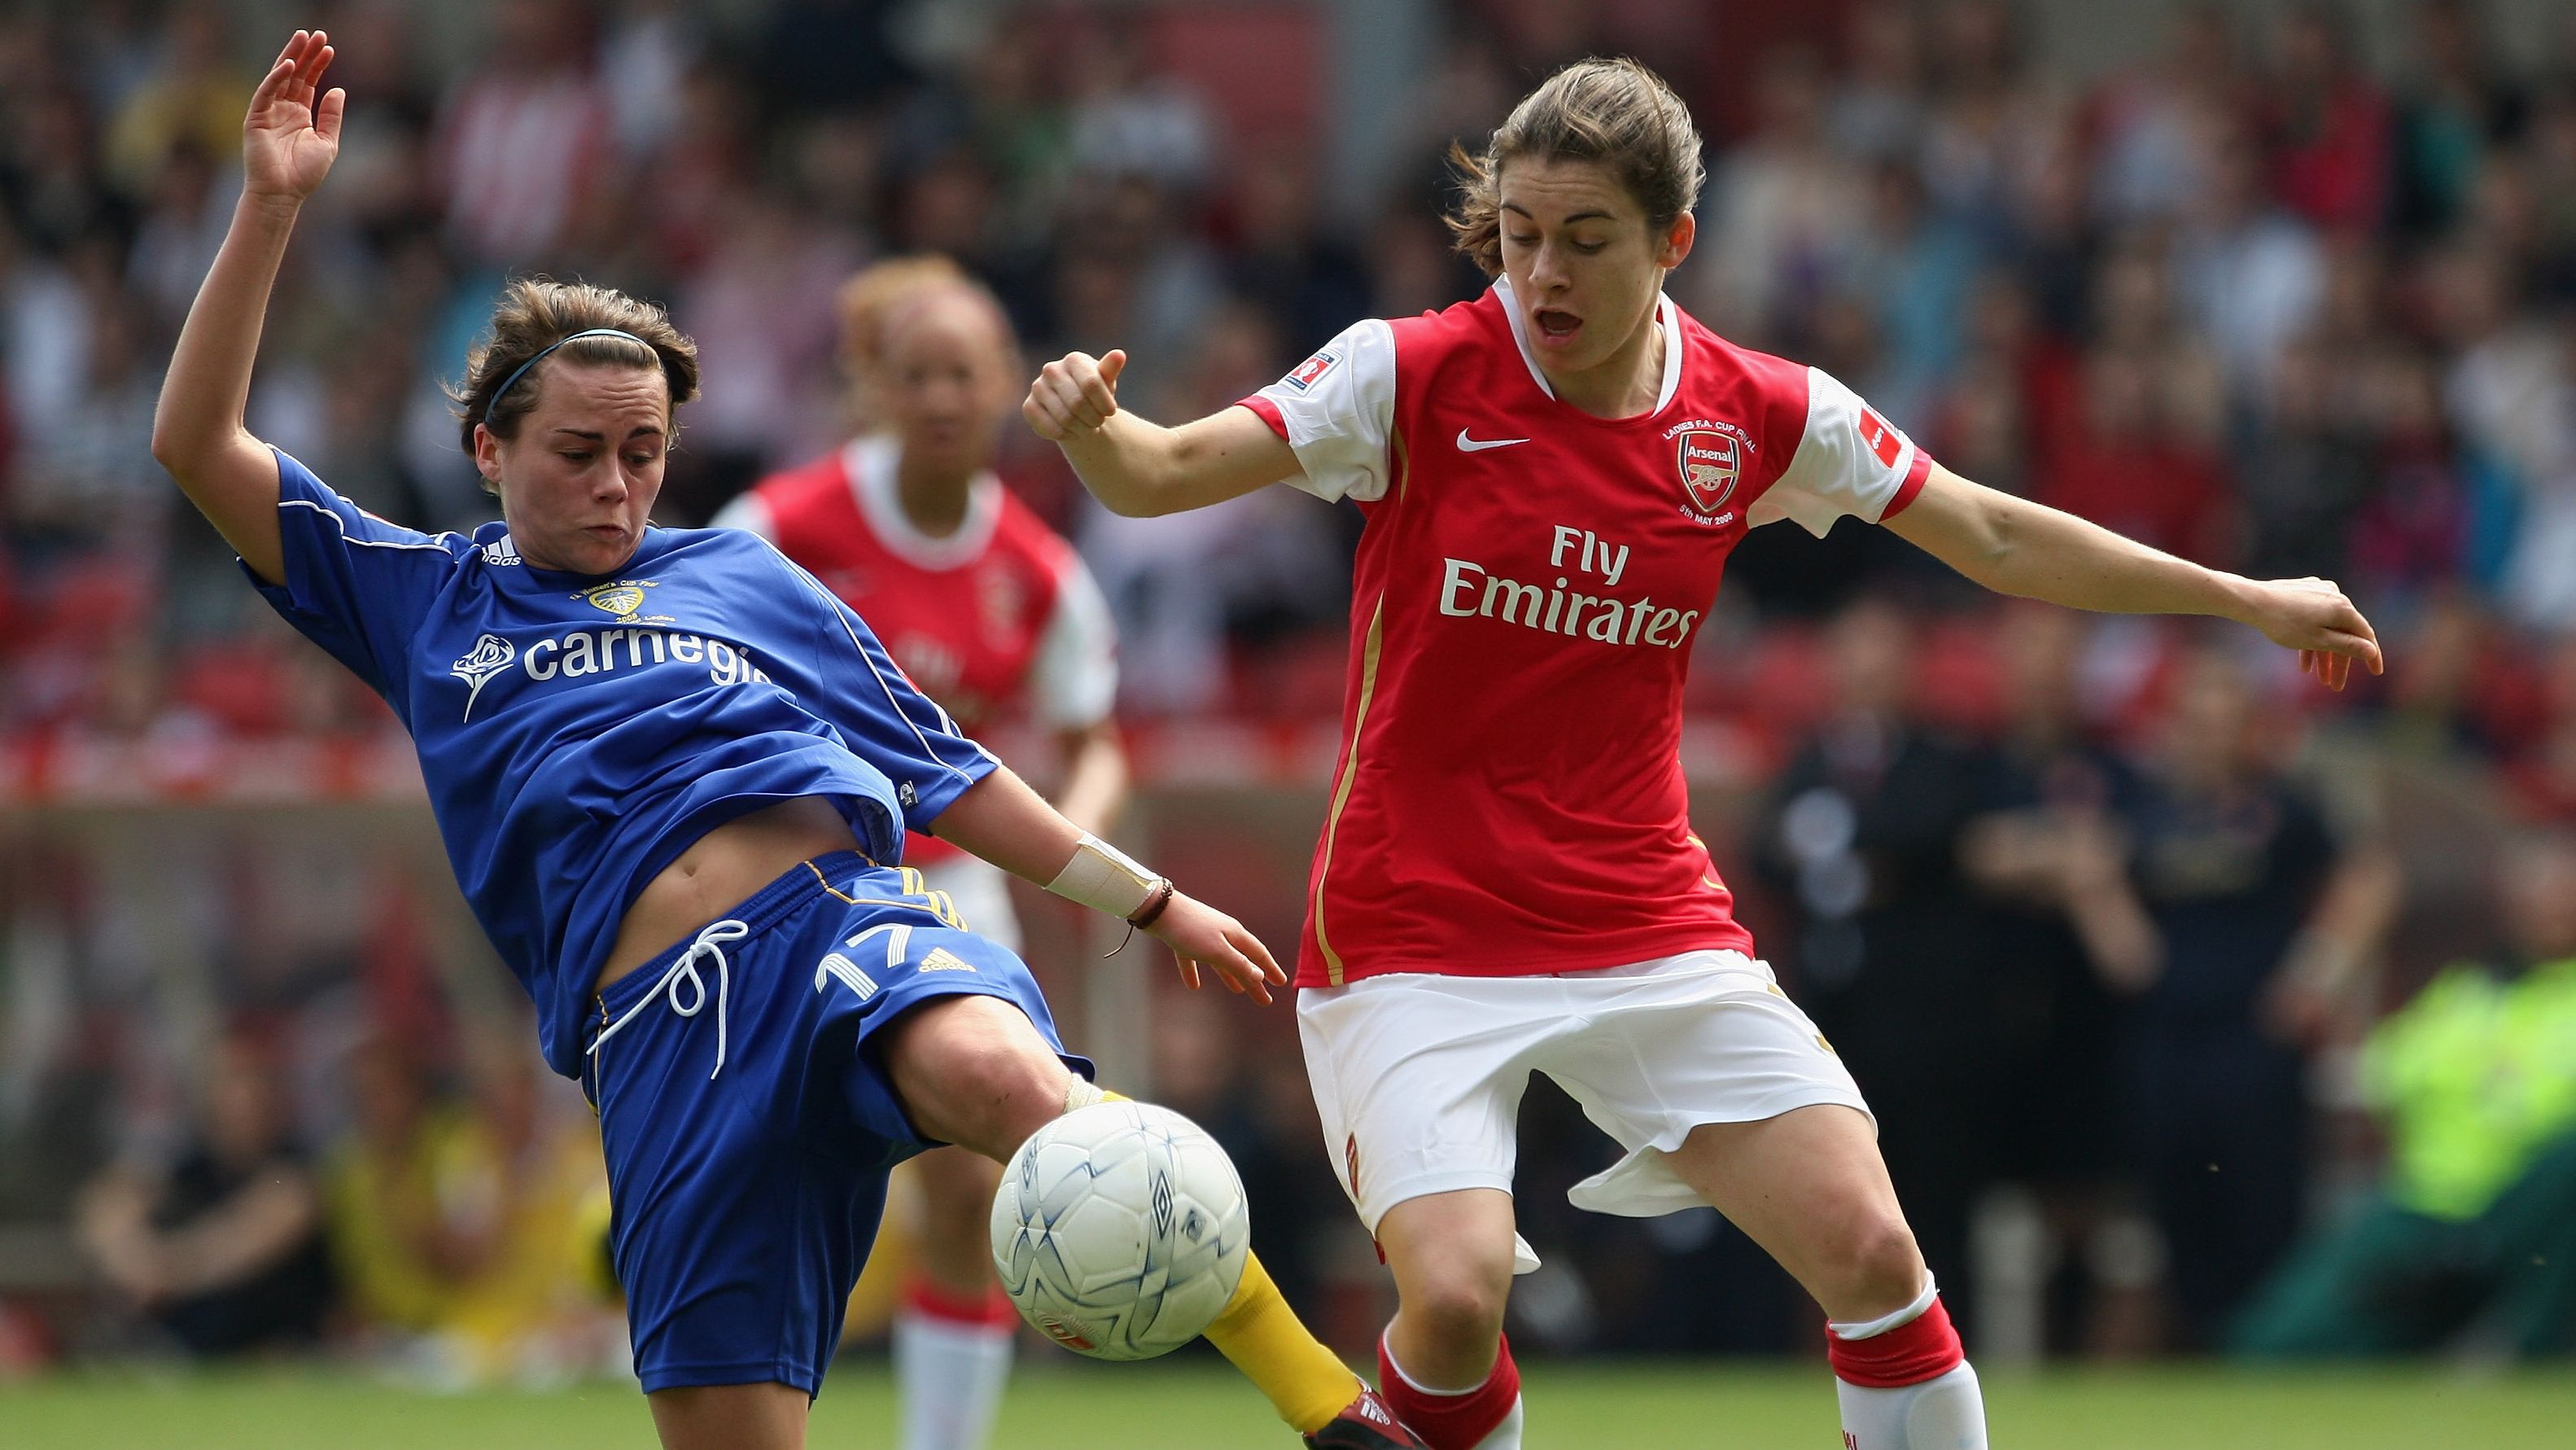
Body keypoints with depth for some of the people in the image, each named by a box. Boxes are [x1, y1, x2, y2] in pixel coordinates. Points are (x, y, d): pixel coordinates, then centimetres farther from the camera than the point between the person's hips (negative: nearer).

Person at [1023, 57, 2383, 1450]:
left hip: (1651, 927, 3)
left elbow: (1997, 539, 11)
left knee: (1869, 1251, -8)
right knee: (1454, 1293, -22)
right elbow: (1161, 474, -13)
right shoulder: (1413, 378, -9)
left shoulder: (1763, 417, -1)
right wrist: (1088, 422, -35)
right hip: (1413, 932, -3)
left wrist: (2244, 598, 14)